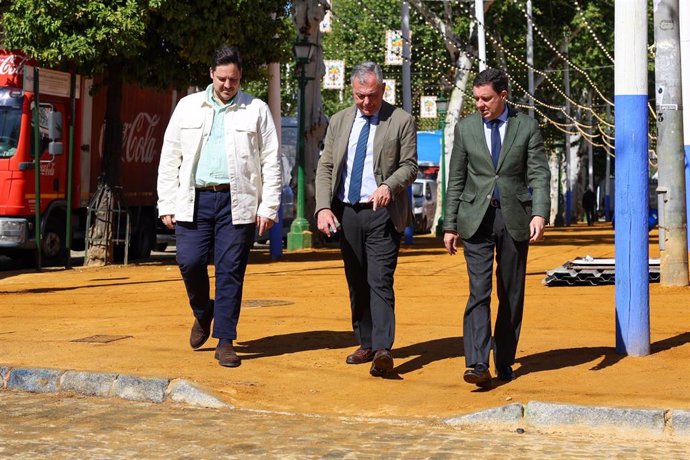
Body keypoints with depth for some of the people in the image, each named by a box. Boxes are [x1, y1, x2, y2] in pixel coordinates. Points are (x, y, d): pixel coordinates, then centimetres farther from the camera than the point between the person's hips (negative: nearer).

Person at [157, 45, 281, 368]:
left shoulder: (257, 110, 6)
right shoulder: (188, 107, 10)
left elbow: (271, 162, 4)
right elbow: (169, 157, 10)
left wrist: (269, 207, -3)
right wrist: (166, 204, 3)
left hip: (237, 202, -1)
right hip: (194, 199, 1)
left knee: (230, 271, -1)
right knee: (190, 262, -6)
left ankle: (225, 341, 6)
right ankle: (203, 313, 24)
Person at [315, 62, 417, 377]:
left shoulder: (401, 121, -1)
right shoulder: (339, 121, 11)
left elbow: (409, 165, -3)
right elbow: (325, 167, 8)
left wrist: (389, 186, -24)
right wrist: (323, 207, -6)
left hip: (382, 212, -5)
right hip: (346, 212, 5)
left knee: (380, 281, -13)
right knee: (356, 283, 11)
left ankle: (383, 350, -17)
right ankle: (366, 344, 22)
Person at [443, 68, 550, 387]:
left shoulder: (526, 127, 2)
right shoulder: (465, 128, 6)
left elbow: (539, 175, -1)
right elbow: (456, 180, 9)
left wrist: (539, 214, -16)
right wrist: (450, 225, 5)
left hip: (514, 218, 0)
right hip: (476, 218, 0)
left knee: (512, 295, 6)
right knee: (479, 290, -12)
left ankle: (504, 362, 18)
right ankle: (477, 364, -17)